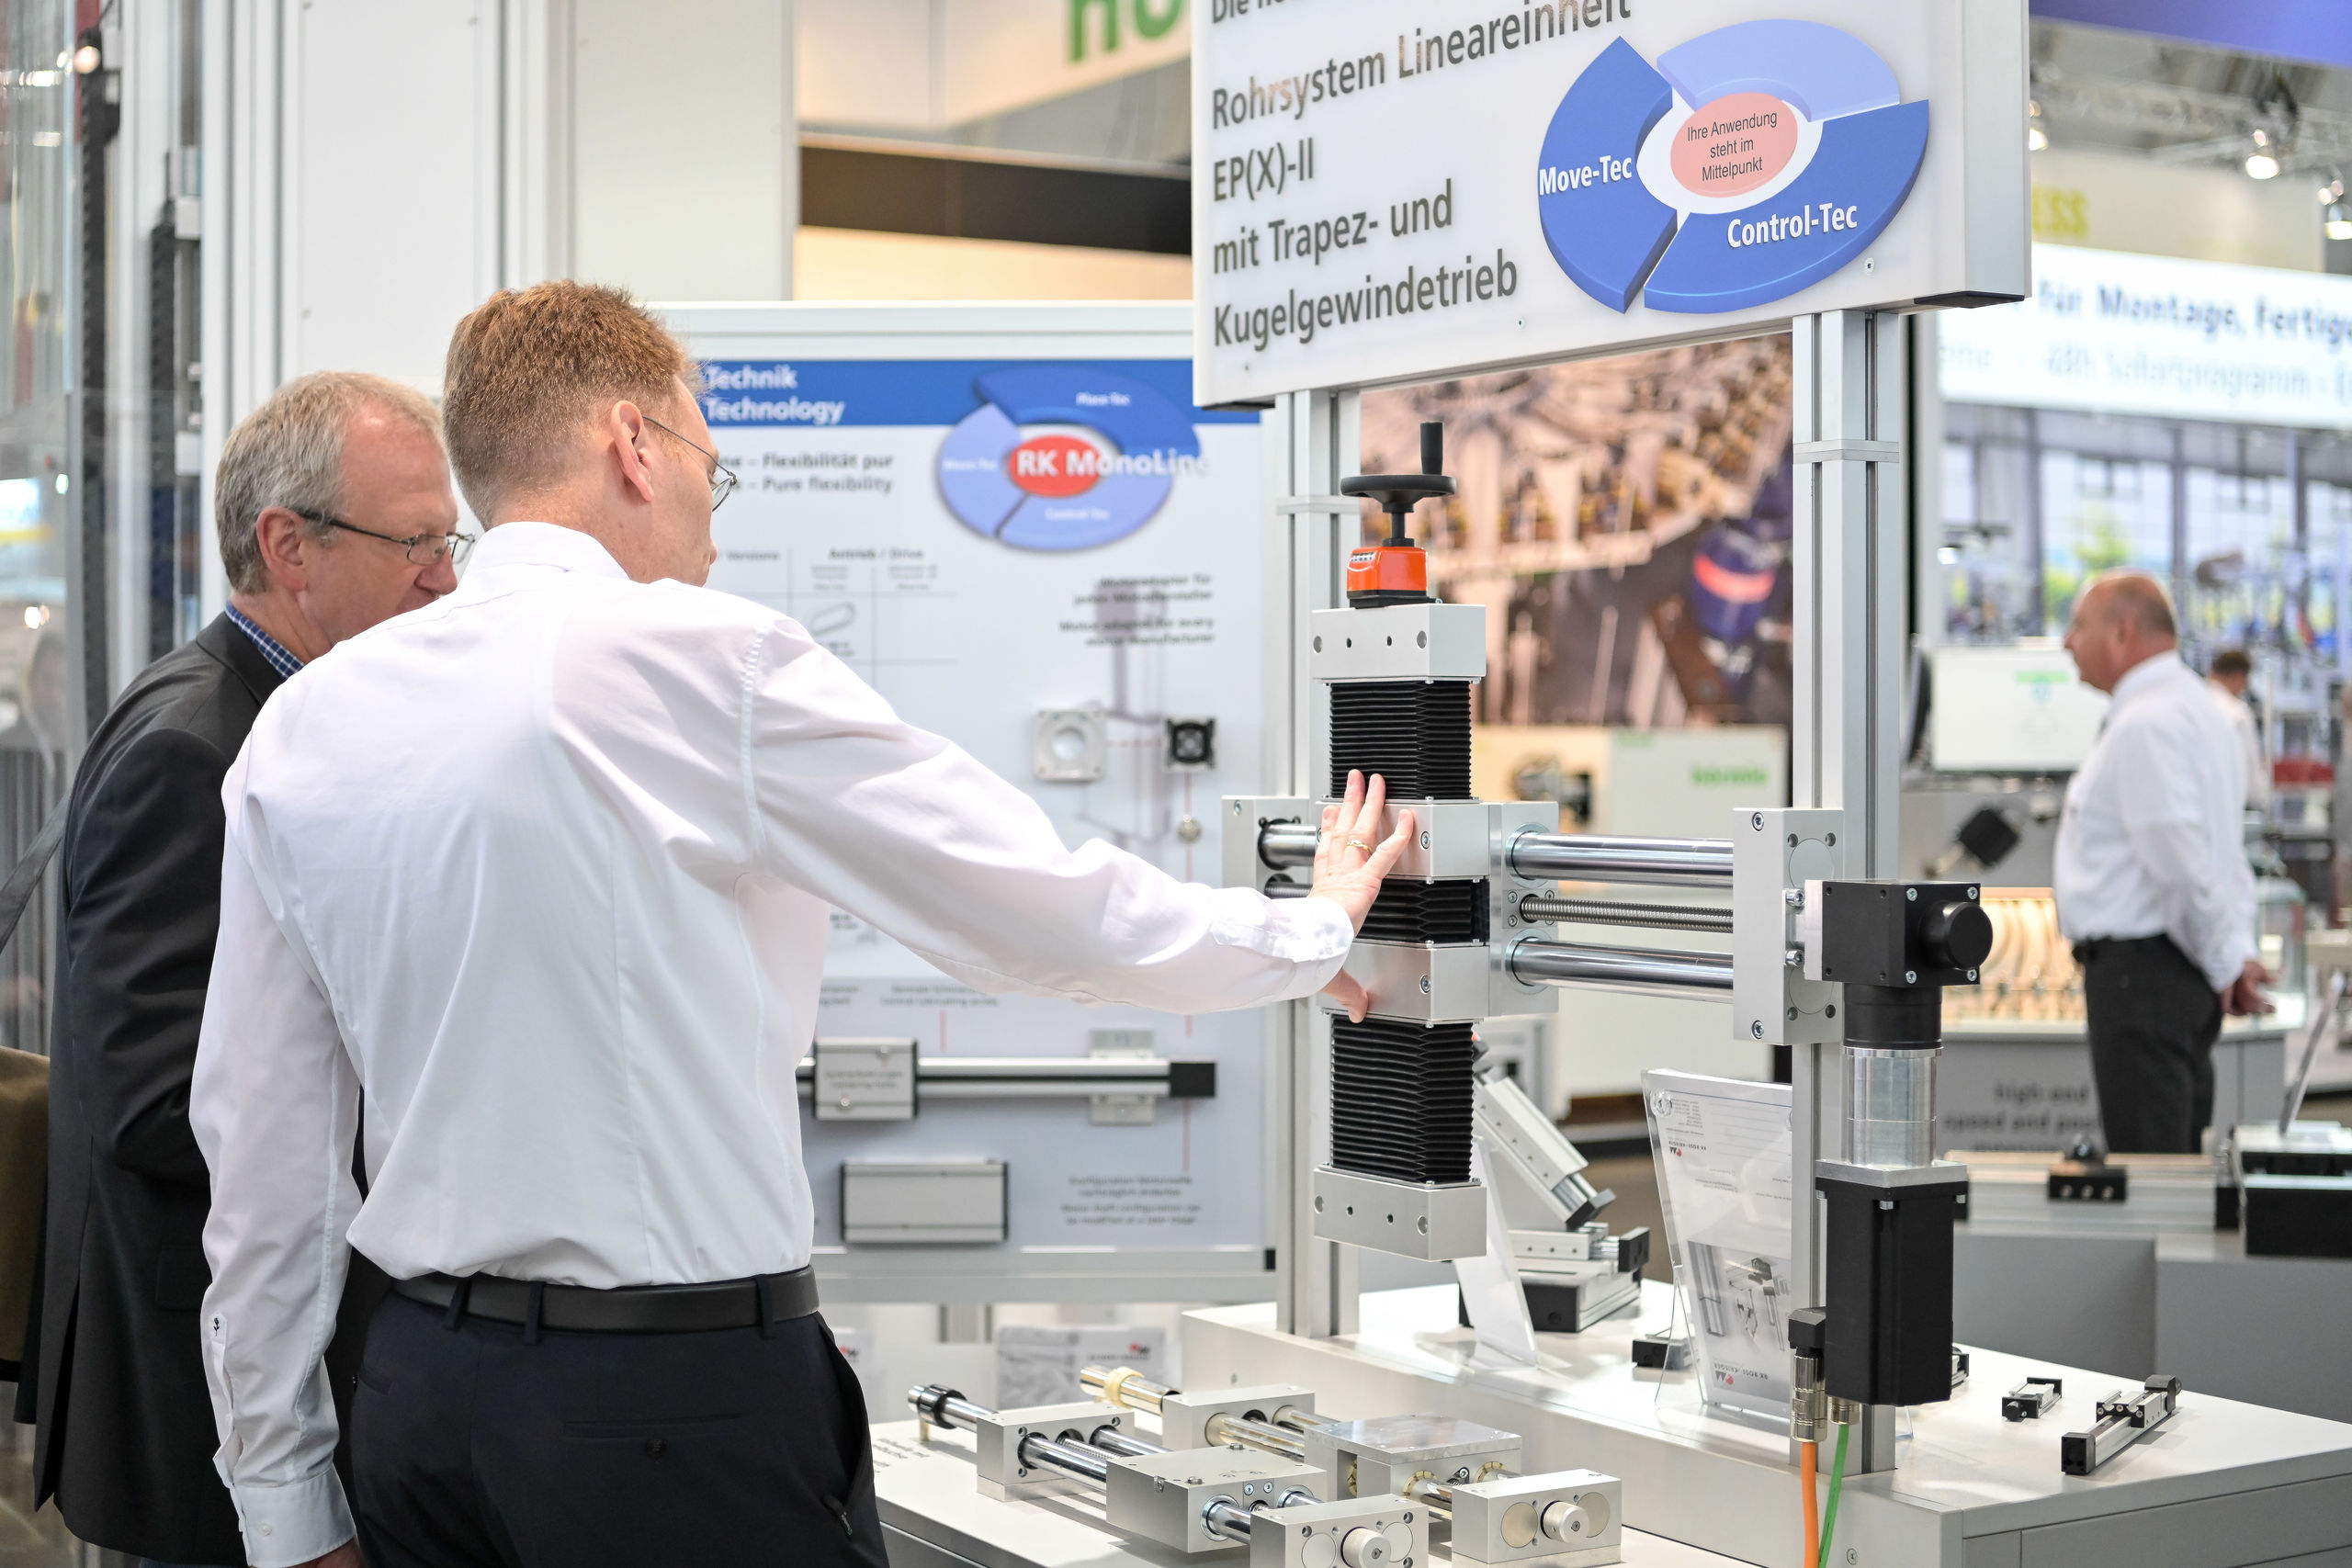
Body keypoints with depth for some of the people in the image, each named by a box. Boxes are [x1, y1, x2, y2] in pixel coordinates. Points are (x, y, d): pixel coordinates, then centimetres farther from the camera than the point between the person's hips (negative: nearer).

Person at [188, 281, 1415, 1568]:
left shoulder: (301, 727, 6)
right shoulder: (709, 660, -10)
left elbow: (262, 1150, 8)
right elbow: (1051, 911, -5)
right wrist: (1316, 926, 13)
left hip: (422, 1393, 6)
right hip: (686, 1412, -6)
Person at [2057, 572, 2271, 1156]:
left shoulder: (2144, 724, -16)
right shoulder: (2194, 708, 18)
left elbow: (2179, 860, -22)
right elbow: (2229, 856, 19)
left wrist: (2223, 963, -13)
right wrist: (2236, 952, 13)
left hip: (2140, 969, -11)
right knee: (2179, 1165, 15)